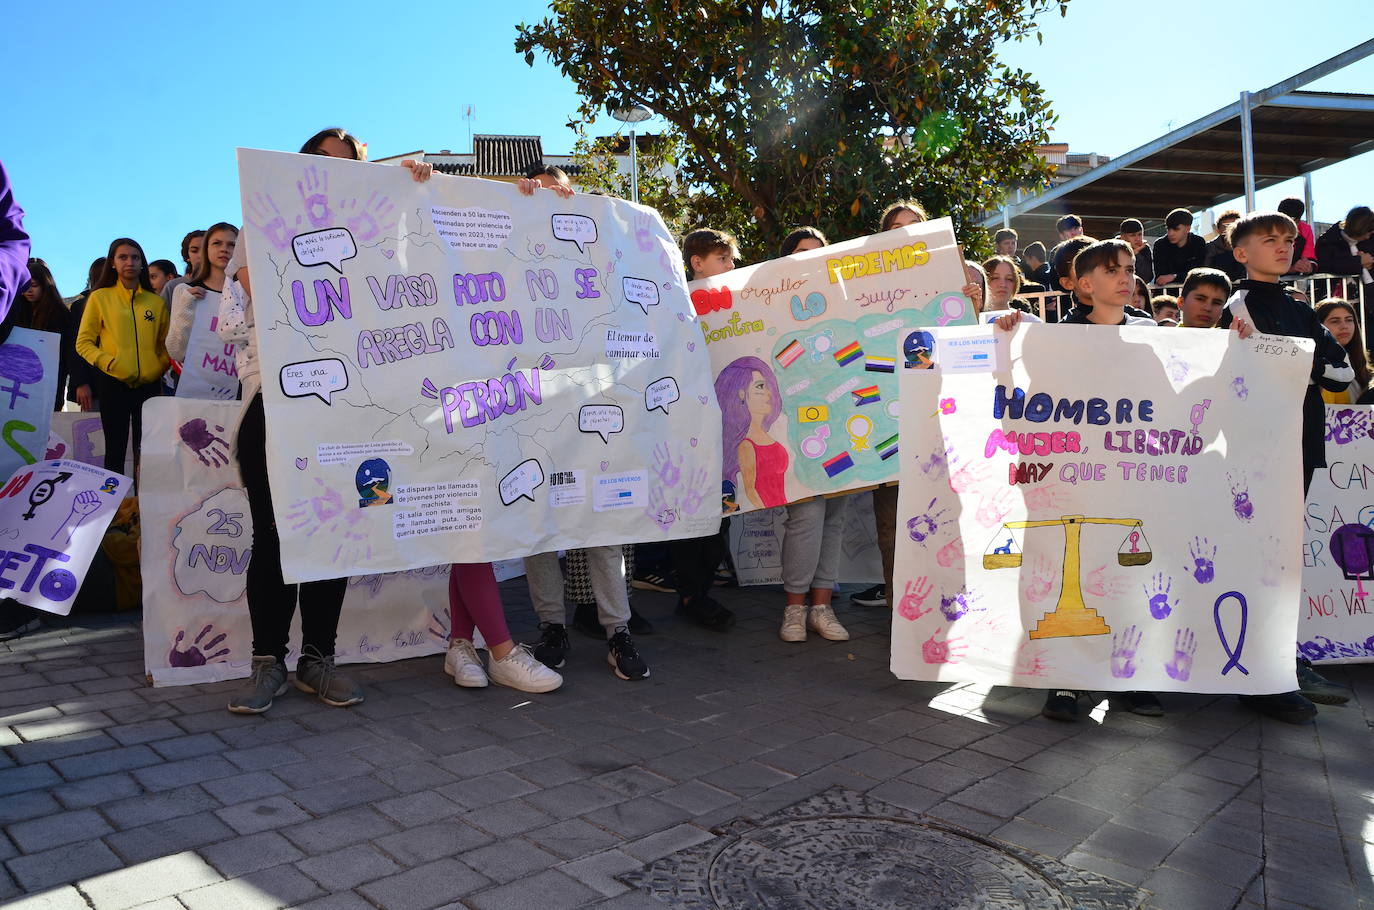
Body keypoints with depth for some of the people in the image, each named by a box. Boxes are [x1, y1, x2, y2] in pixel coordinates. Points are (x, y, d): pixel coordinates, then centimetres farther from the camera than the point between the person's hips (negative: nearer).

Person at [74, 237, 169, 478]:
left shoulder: (156, 302, 12)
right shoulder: (100, 297, 6)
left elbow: (165, 343, 15)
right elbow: (83, 343, 3)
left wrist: (161, 366, -4)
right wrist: (107, 362, -14)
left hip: (149, 384, 2)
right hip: (113, 383, -2)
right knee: (115, 448, 1)